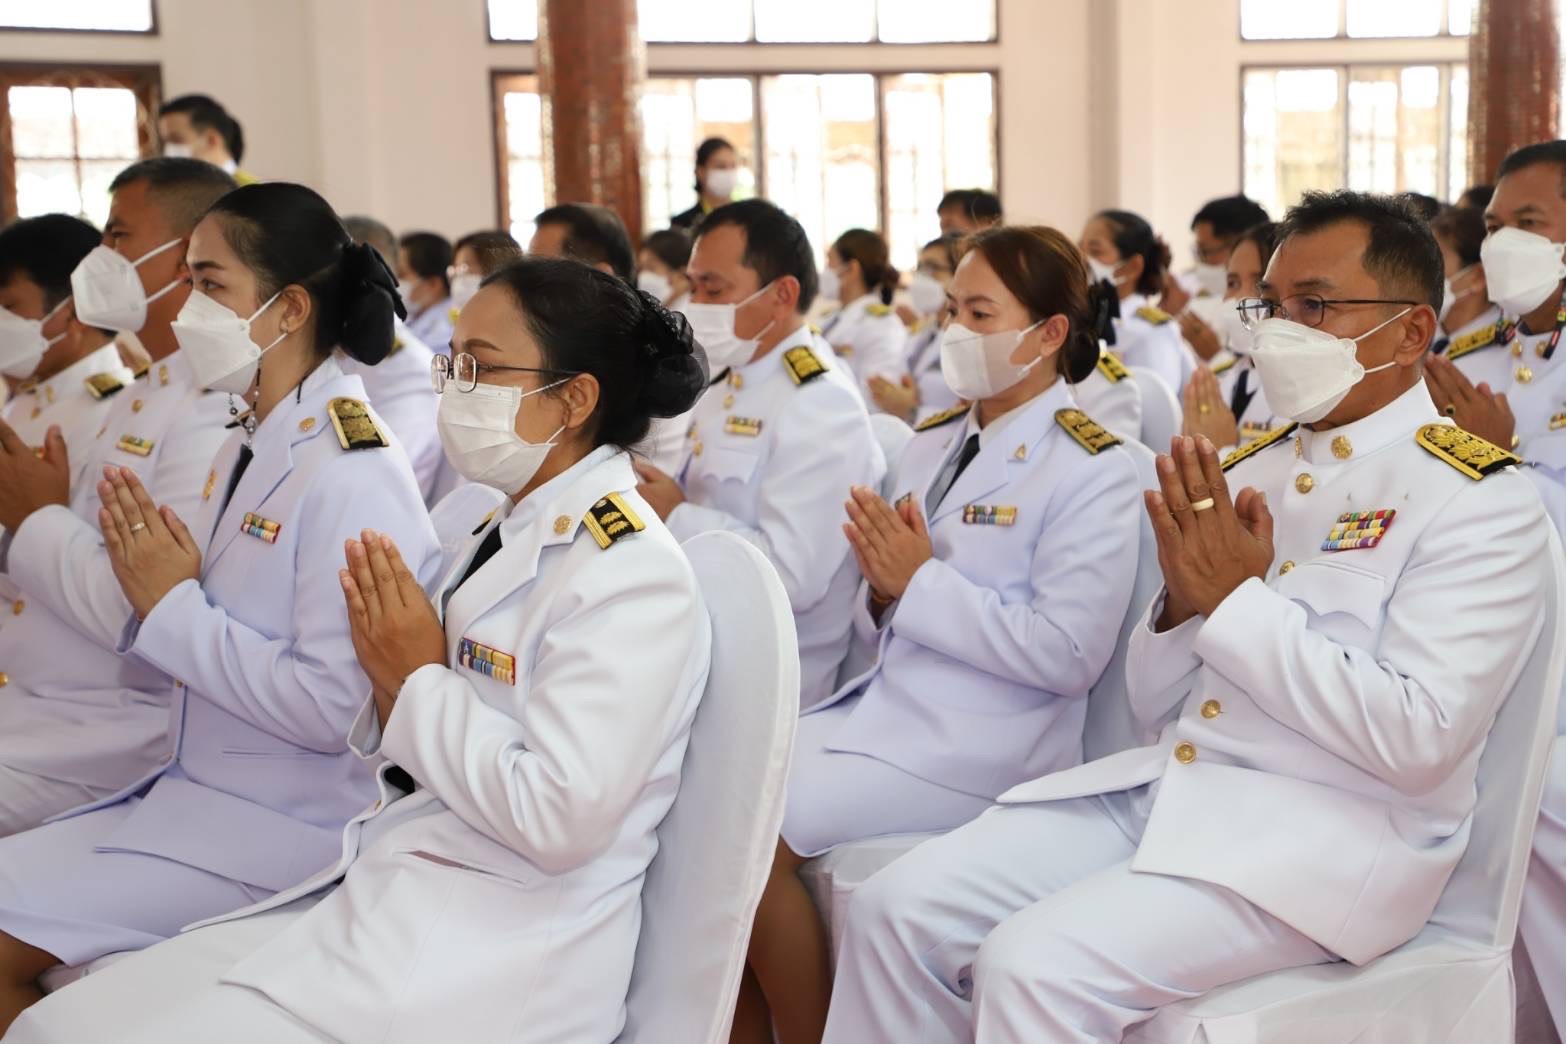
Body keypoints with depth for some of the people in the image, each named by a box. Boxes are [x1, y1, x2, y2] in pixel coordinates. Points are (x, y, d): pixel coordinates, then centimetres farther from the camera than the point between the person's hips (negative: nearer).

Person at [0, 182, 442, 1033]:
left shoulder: (350, 473, -18)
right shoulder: (248, 447, 9)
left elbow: (332, 706, -23)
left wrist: (174, 608, -17)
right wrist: (151, 587, -5)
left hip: (283, 827, -8)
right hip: (197, 790, 9)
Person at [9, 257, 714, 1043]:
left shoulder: (626, 572, -15)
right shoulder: (499, 530, 12)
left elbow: (560, 818, -24)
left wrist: (419, 683, -13)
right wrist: (391, 685, -4)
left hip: (499, 960, -8)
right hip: (387, 899, 9)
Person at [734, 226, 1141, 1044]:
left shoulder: (1090, 470, -9)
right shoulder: (931, 443, 13)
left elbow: (1068, 654, -19)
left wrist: (922, 584, -17)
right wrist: (882, 589, -8)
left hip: (981, 748, -8)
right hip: (883, 706, 8)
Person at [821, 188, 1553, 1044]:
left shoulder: (1478, 499, -6)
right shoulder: (1248, 470, 13)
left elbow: (1417, 740, -18)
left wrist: (1237, 599, -15)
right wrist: (1185, 600, -6)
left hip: (1333, 833, -6)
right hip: (1166, 785, 7)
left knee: (1033, 965, -27)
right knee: (899, 910, -8)